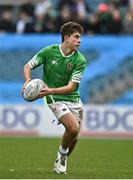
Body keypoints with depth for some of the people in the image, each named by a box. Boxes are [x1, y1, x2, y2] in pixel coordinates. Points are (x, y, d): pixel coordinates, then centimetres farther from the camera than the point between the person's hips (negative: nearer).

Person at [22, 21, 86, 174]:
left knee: (74, 137, 5)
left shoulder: (80, 60, -9)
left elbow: (71, 86, -14)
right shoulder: (48, 51, -9)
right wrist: (28, 81, -18)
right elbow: (28, 66, 3)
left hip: (74, 99, 3)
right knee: (73, 128, -24)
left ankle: (61, 161, 32)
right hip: (55, 100, -3)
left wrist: (51, 90, -29)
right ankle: (62, 152, 5)